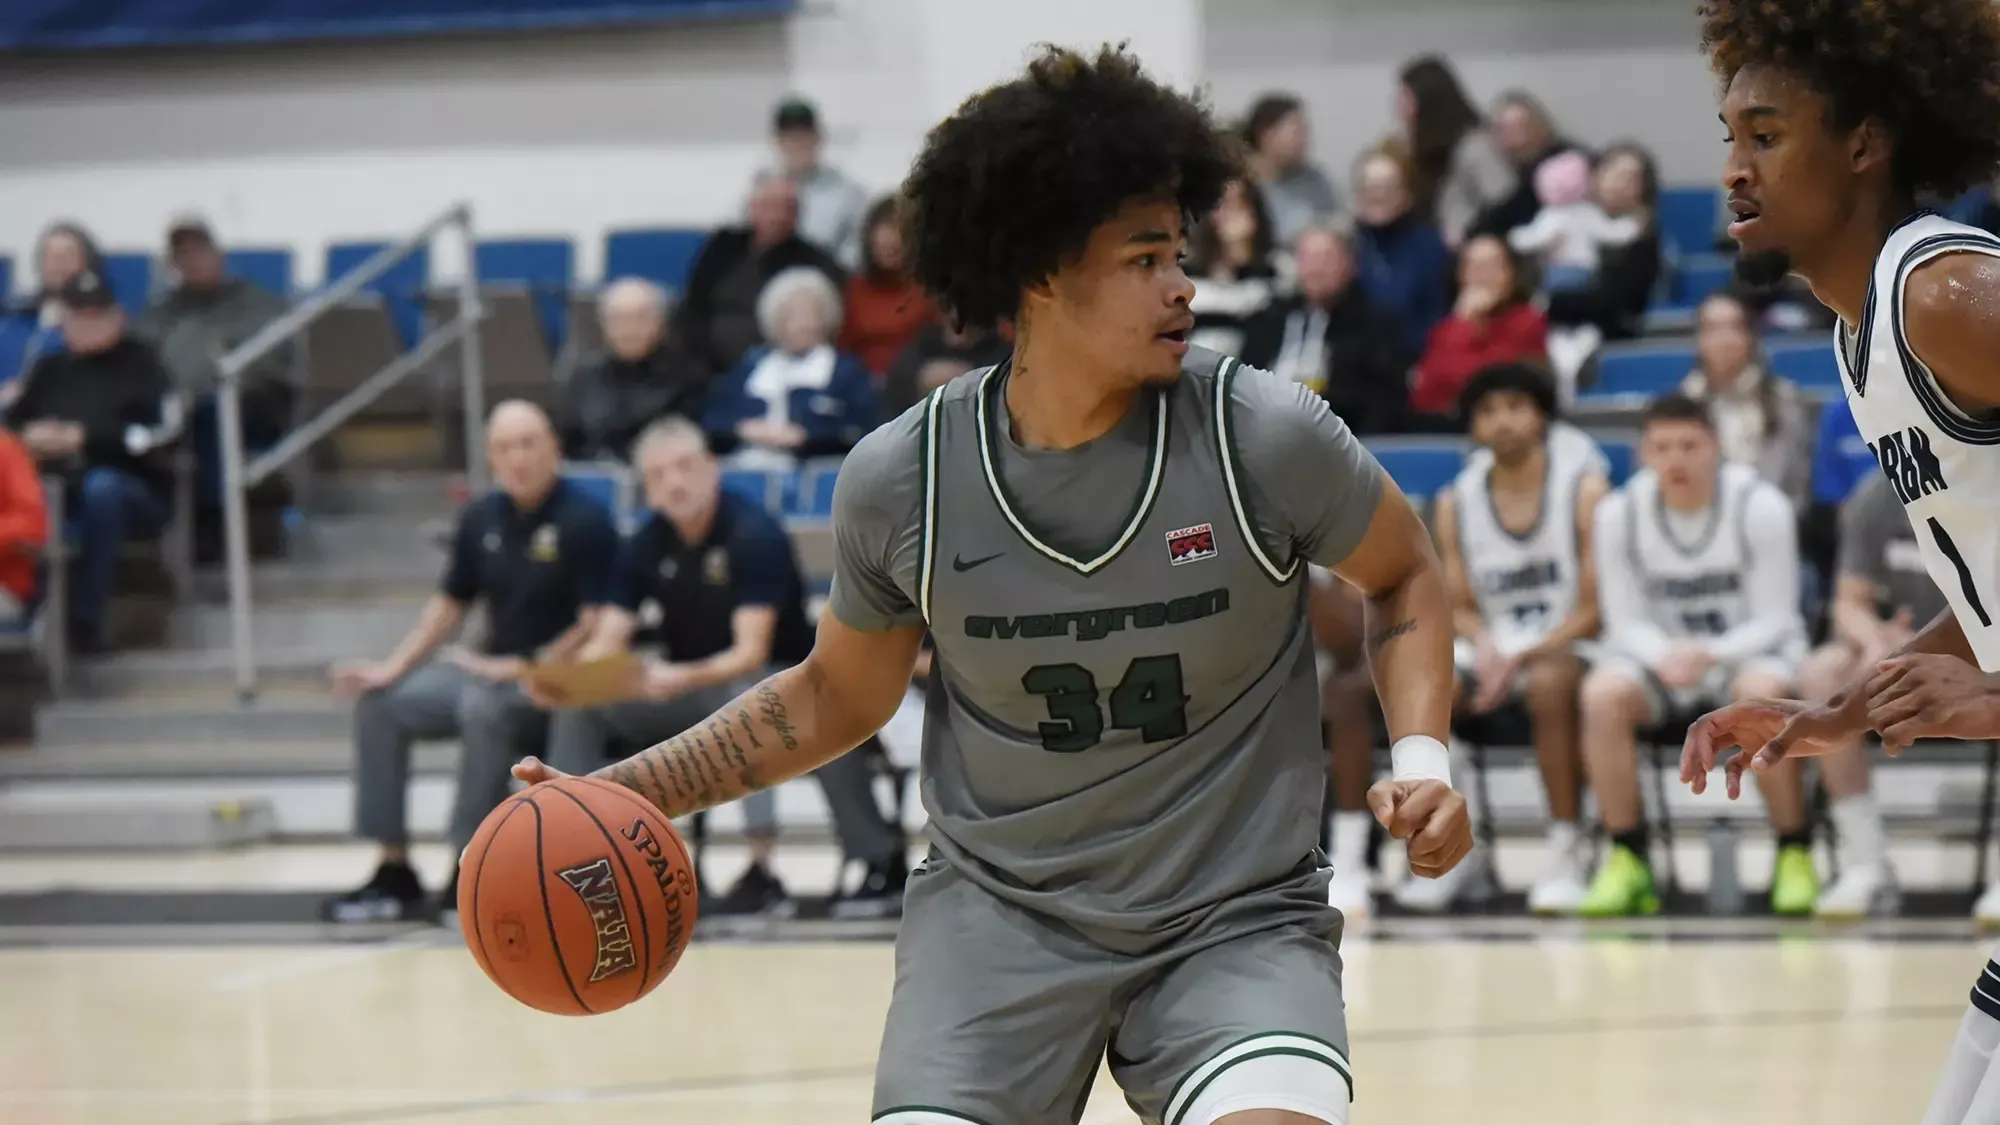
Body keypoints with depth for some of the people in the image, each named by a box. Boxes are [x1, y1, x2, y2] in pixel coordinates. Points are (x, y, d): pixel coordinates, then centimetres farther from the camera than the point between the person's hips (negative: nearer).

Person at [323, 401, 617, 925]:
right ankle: (393, 871, -3)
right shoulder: (482, 519, 6)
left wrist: (522, 667, -22)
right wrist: (393, 667, 3)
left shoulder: (584, 521, -13)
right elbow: (449, 603, 14)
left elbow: (596, 625, -17)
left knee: (483, 707, -36)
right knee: (380, 701, -5)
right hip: (491, 671, 7)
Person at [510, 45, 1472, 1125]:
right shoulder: (902, 480, -8)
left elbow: (1401, 578, 7)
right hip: (997, 907, 1)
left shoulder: (1264, 438, -13)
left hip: (1238, 916, -1)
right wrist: (619, 792, 1)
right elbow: (835, 698, 10)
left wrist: (1422, 753, -10)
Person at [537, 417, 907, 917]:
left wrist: (683, 679, -46)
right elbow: (606, 645, -5)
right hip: (685, 692, 6)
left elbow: (751, 653, -27)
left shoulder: (753, 534, -19)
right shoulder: (646, 546, -1)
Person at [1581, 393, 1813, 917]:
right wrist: (1664, 657, -26)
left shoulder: (1761, 507, -15)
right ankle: (1627, 861, -17)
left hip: (1750, 648, -2)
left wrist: (1712, 655, -30)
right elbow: (1626, 620, -3)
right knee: (1602, 695, -29)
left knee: (1762, 694, -37)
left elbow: (1774, 619, -12)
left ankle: (1795, 854, -19)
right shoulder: (1618, 514, -8)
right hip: (1661, 651, 2)